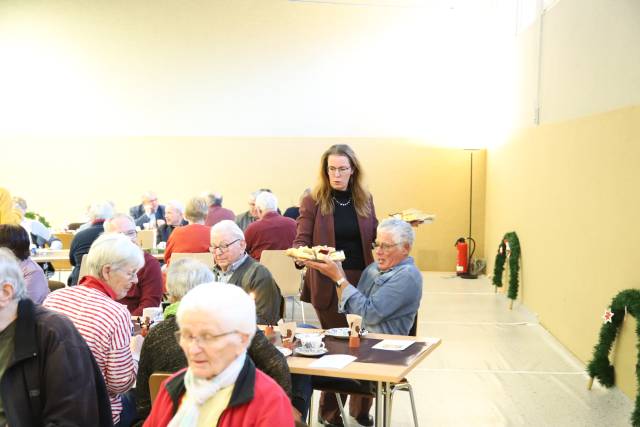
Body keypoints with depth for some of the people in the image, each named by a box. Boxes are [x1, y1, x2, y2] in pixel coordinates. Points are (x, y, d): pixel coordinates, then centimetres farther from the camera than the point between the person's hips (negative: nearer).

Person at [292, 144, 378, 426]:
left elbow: (375, 237, 14)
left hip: (362, 282, 3)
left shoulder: (365, 200, 8)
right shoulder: (313, 201, -3)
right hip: (328, 285, -3)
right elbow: (301, 240, -6)